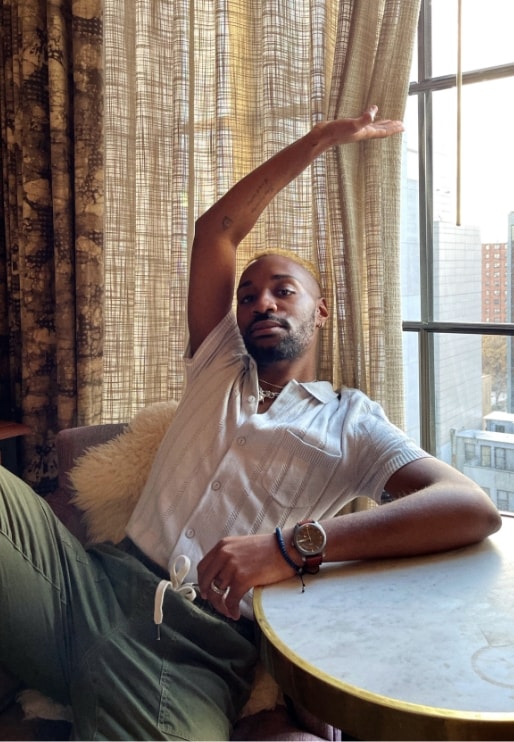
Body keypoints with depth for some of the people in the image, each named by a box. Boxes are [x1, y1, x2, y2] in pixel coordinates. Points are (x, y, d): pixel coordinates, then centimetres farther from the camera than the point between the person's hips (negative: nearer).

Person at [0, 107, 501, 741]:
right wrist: (320, 139, 20)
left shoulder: (350, 422, 11)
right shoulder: (218, 372, 24)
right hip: (96, 579, 5)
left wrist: (295, 544, -20)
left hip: (196, 643, -4)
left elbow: (474, 508, -7)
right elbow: (217, 229, 19)